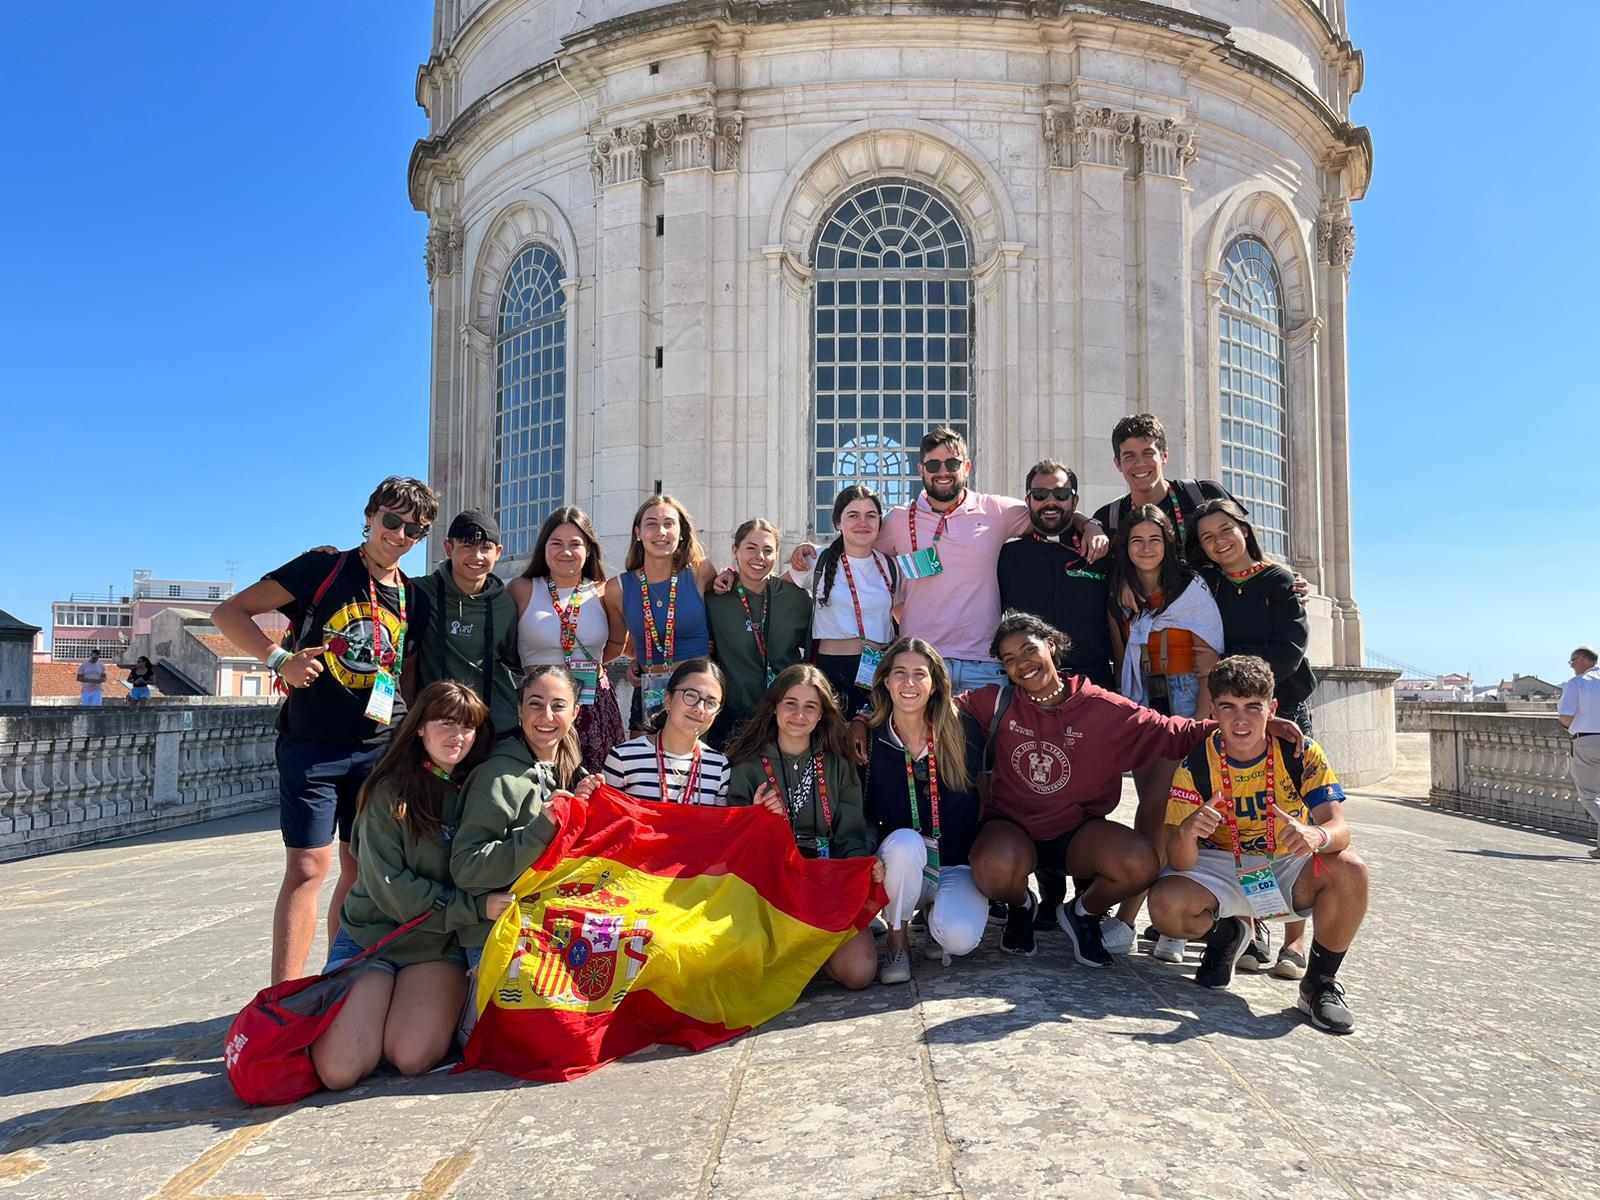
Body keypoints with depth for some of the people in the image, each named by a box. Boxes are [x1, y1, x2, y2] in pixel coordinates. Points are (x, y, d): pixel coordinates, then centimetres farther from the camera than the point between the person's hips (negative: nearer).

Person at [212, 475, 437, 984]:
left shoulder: (412, 598, 10)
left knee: (361, 871, 11)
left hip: (380, 749, 5)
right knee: (307, 868, -8)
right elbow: (229, 613, -4)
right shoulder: (323, 568, -4)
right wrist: (280, 658, -18)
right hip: (313, 745, -5)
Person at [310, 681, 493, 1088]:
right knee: (340, 1070, -14)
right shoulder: (390, 791, -8)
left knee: (412, 1059, -20)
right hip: (372, 934, -1)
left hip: (439, 945, 2)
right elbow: (389, 887, -13)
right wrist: (476, 907, -20)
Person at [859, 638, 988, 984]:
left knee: (959, 938, -27)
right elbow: (863, 815, 2)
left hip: (958, 864, 0)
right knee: (904, 842, -35)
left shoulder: (964, 731, -7)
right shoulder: (870, 739, -6)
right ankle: (897, 943, -10)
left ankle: (937, 913, 11)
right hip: (900, 863, 0)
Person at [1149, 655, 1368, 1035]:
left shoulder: (1301, 754, -14)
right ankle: (1228, 935, 9)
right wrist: (1186, 834, -45)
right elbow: (1181, 863, -20)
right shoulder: (1196, 765, -17)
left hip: (1286, 868, 1)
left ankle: (1320, 983, -6)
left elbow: (1338, 827, -23)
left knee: (1349, 870, -30)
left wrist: (1318, 835, -49)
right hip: (1222, 868, 0)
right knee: (1165, 905, -29)